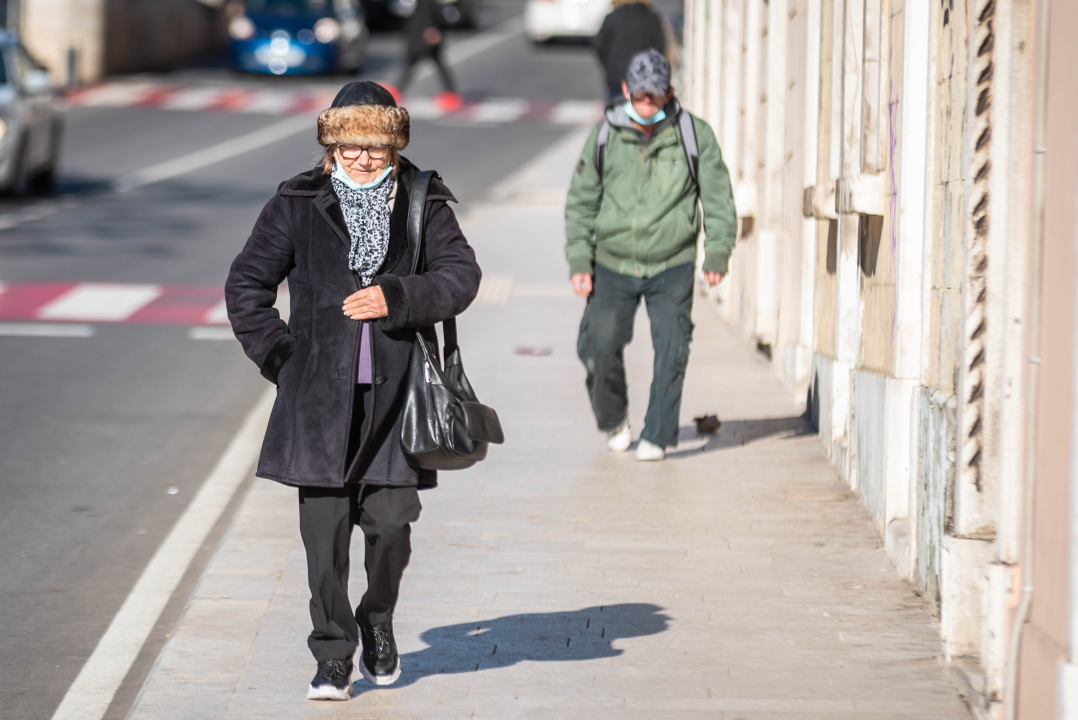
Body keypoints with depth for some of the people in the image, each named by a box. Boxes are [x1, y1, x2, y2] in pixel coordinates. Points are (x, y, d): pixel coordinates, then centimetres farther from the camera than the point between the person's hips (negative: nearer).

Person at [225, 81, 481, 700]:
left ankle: (378, 625, 26)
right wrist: (278, 353, 3)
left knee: (390, 523, -2)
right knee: (325, 530, -3)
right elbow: (247, 283, 11)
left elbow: (461, 275, -2)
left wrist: (398, 298, -17)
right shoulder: (298, 206, 4)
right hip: (320, 394, 0)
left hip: (395, 393, 0)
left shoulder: (423, 204, 5)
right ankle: (334, 658, 6)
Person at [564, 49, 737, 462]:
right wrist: (579, 261, 1)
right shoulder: (604, 138, 0)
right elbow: (581, 202, 7)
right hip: (613, 265, 1)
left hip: (672, 267, -1)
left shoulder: (694, 135, -3)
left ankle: (657, 436, 5)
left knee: (671, 351, -8)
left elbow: (718, 197, 3)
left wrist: (718, 253, -5)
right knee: (600, 347, -5)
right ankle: (613, 419, 21)